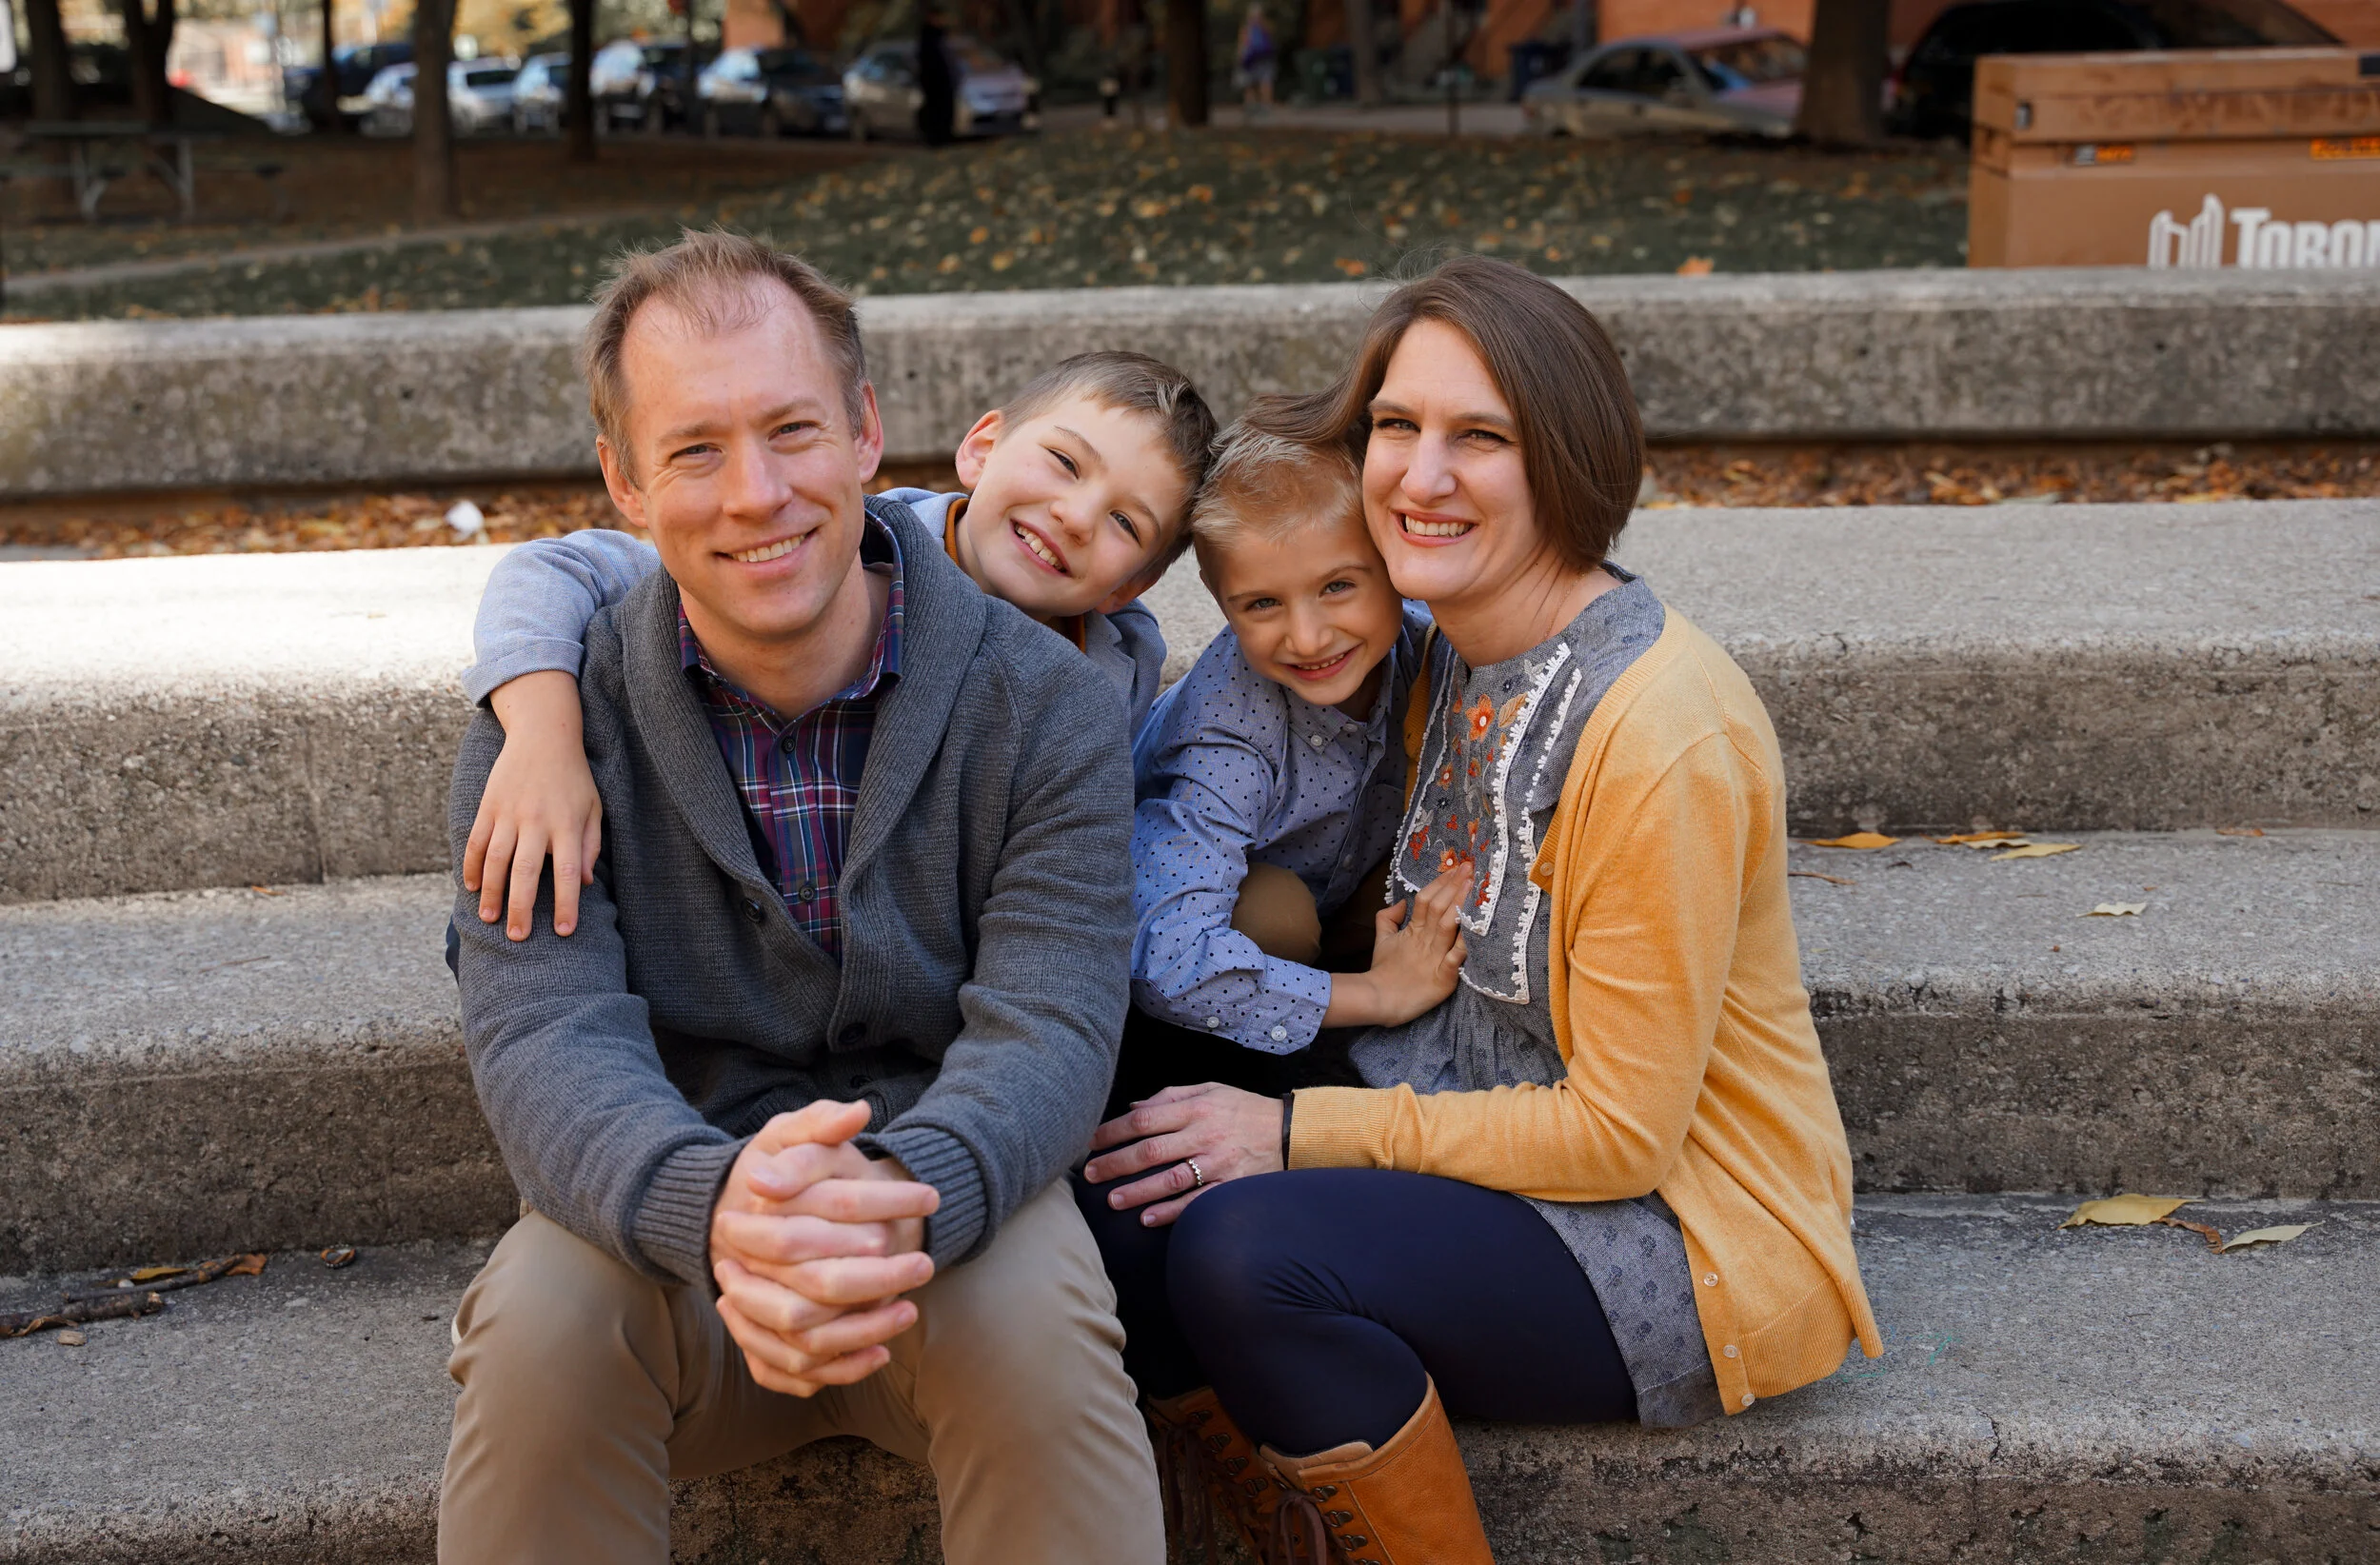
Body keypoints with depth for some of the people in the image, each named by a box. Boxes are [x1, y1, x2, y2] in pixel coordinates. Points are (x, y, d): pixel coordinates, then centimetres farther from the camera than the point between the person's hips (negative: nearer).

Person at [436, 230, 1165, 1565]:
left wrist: (899, 1195, -41)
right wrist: (714, 1207, -42)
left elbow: (1047, 1030, -17)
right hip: (663, 1230, 1)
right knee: (543, 1316, -30)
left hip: (952, 1217, 0)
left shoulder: (1044, 705, -6)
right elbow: (547, 1038, -18)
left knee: (1034, 1319, -32)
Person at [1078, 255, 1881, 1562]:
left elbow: (1620, 1131, -20)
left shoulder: (1662, 733, -23)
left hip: (1702, 1248, -7)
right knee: (1121, 1206, -15)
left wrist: (1300, 1132, -17)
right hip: (1503, 1149, 7)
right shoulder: (1449, 665, 4)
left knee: (1248, 1246, -29)